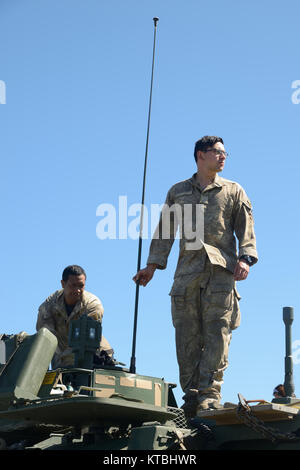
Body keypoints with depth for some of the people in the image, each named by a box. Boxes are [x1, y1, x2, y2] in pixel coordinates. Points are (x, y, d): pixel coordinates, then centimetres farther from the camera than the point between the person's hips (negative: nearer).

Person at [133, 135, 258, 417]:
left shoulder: (233, 191, 18)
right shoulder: (178, 192, 21)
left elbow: (246, 229, 10)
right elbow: (164, 231, 20)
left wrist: (245, 259, -6)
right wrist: (152, 265, 12)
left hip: (221, 270, -1)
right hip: (187, 272, 1)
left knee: (217, 335, -12)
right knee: (187, 337, -5)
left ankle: (209, 396, -13)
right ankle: (192, 398, -3)